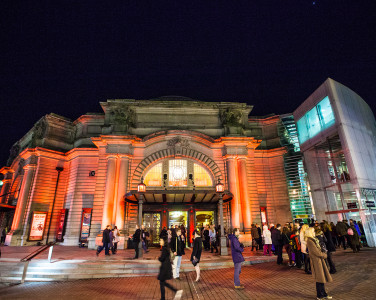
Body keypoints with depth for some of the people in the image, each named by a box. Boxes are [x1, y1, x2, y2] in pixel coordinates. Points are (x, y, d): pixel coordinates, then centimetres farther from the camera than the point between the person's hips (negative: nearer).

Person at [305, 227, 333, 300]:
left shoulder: (313, 240, 11)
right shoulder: (310, 241, -21)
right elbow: (317, 252, -19)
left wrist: (323, 254, 1)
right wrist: (324, 255, -4)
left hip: (319, 260, 9)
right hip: (316, 261, -9)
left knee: (322, 278, 16)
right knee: (320, 279, 1)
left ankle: (323, 294, 27)